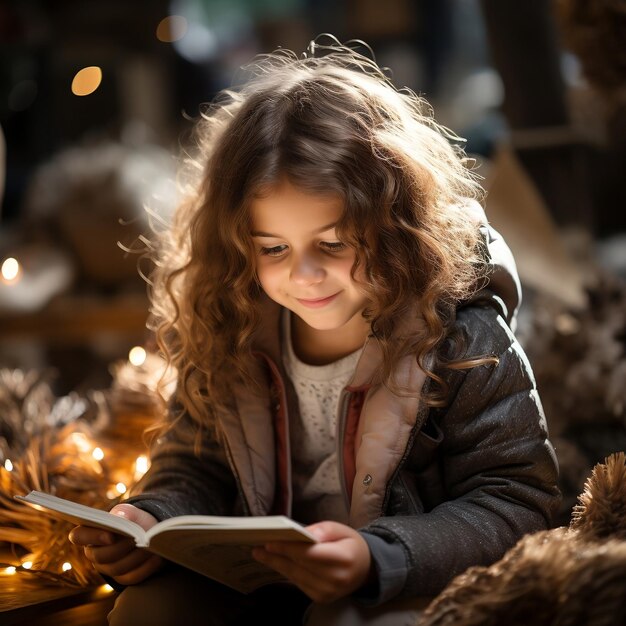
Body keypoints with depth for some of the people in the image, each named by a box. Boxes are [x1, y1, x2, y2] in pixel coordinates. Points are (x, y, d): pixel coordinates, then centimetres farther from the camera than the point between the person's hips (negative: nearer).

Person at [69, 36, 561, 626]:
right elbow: (195, 463, 4)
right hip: (254, 570, 3)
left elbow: (516, 496, -16)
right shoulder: (227, 330, -7)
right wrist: (151, 521, -20)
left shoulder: (463, 337, -19)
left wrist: (377, 559, -31)